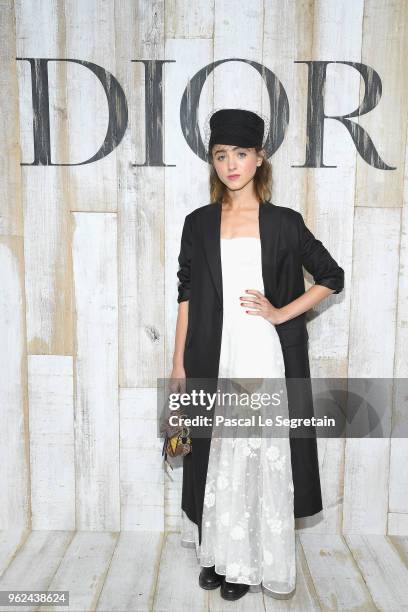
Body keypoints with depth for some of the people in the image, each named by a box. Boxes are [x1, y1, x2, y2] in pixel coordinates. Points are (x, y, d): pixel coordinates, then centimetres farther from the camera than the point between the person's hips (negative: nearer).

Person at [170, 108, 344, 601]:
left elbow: (332, 277, 8)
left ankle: (257, 563, 26)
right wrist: (179, 366, 3)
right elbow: (186, 297, 5)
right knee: (218, 461, 11)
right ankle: (220, 555, 31)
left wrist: (282, 312, -5)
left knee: (265, 459, 5)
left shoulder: (284, 223, 2)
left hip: (265, 362, -1)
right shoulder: (199, 224, 6)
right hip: (214, 362, 2)